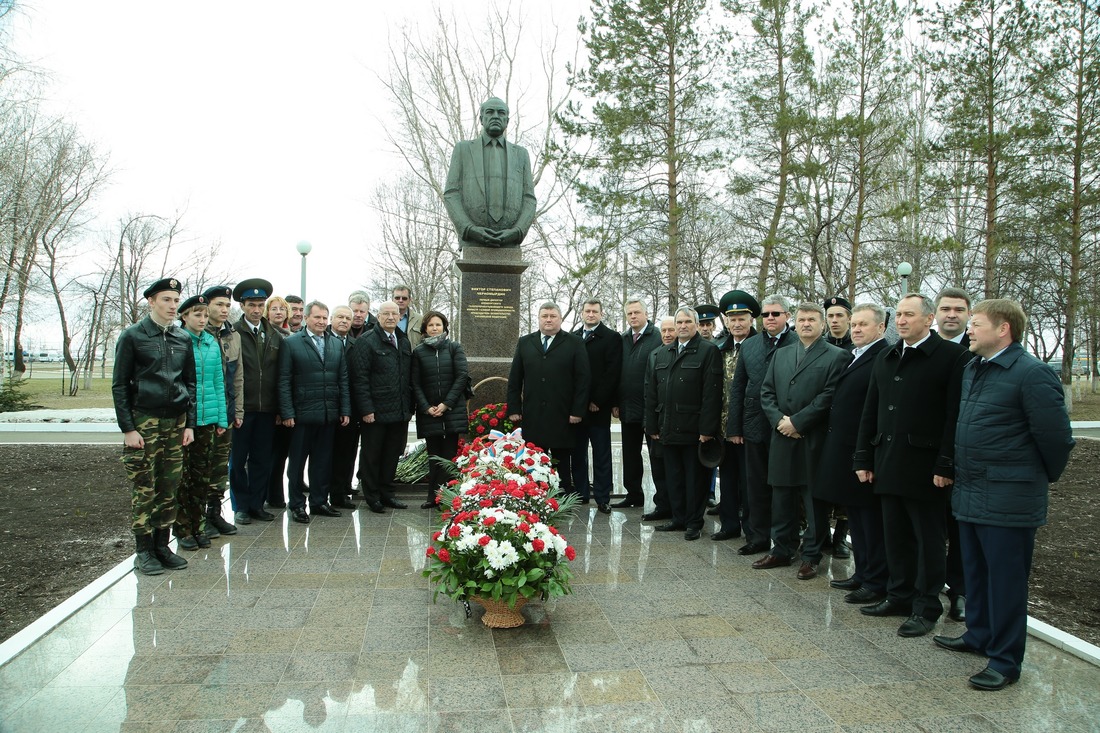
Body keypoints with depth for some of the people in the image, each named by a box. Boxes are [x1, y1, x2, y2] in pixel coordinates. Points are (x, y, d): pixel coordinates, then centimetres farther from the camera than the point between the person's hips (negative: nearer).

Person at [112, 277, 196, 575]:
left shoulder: (183, 339, 11)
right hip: (144, 423, -4)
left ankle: (162, 545, 17)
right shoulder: (132, 336, -2)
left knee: (170, 488, 7)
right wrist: (128, 428, -8)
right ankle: (144, 551, 10)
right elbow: (119, 385, -3)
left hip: (176, 423, 4)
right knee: (144, 489, 0)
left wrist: (189, 424, 8)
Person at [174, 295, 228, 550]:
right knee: (182, 476, 2)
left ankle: (196, 525, 20)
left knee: (202, 475, 10)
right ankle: (182, 529, 13)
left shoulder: (213, 343, 9)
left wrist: (221, 417, 8)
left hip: (207, 418, 5)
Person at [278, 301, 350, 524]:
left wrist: (345, 410, 5)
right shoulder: (291, 343, -2)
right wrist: (287, 412, -11)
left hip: (329, 414, 4)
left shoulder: (337, 345, 11)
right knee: (298, 461, 6)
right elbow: (284, 381, -5)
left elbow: (343, 380, 11)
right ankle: (297, 505, 16)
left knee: (323, 461, 11)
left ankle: (319, 501, 22)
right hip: (302, 414, -4)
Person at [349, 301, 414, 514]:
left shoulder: (404, 342, 14)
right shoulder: (366, 341, -7)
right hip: (375, 412, -6)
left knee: (392, 455, 14)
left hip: (400, 413, 6)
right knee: (372, 455, 6)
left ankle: (387, 493, 27)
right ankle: (372, 497, 18)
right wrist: (366, 409, -16)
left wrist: (410, 407, 12)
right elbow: (359, 378, -12)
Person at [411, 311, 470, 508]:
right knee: (434, 455, 5)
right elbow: (416, 384, 4)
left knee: (450, 454, -3)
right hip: (429, 411, 1)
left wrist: (447, 404, -9)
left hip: (453, 409, -1)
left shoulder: (454, 348, 4)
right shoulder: (418, 351, 7)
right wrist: (426, 407, -7)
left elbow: (462, 376, -3)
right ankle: (433, 497, 11)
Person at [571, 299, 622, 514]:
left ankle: (602, 498, 6)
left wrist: (597, 401, -12)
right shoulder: (573, 338, 13)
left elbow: (612, 373, -8)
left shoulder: (611, 338, 0)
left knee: (601, 455, 2)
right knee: (578, 453, 9)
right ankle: (581, 493, 18)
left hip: (598, 406, -4)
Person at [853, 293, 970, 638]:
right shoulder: (885, 359, 14)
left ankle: (926, 607, 15)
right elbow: (870, 412, 16)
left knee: (928, 538, 4)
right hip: (888, 463, 6)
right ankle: (899, 596, 26)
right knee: (895, 535, 13)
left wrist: (946, 465, -16)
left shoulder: (952, 356, -6)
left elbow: (955, 415, -11)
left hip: (924, 464, -6)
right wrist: (863, 459, 12)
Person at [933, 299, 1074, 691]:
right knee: (976, 571, 20)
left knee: (1006, 580, 3)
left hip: (1009, 500, -8)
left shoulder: (1032, 374, -17)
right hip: (970, 493, 8)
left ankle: (1005, 661, 15)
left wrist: (1045, 477, 0)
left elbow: (1056, 437, -14)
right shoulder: (972, 369, 9)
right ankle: (979, 636, 37)